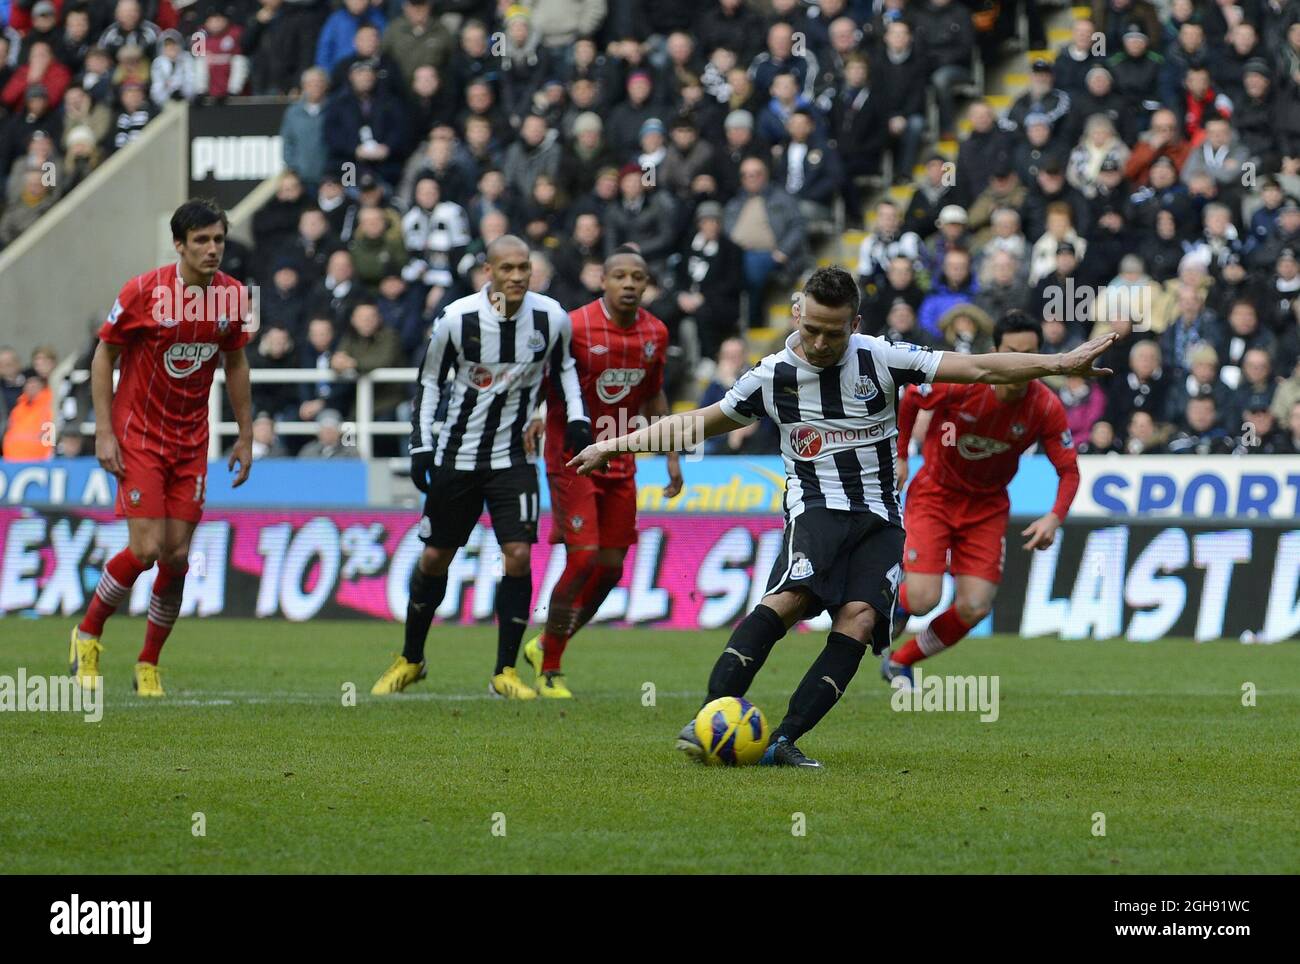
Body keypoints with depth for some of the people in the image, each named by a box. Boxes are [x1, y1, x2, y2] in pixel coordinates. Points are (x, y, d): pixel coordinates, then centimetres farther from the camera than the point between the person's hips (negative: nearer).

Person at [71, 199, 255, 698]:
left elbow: (235, 364, 12)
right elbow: (103, 356, -6)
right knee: (146, 549, -14)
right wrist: (104, 432, -12)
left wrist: (245, 437, 11)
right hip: (138, 434, -4)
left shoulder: (232, 296, -2)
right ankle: (87, 635, 9)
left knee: (177, 556, 0)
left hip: (191, 441, 4)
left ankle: (148, 665, 16)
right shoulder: (144, 292, -15)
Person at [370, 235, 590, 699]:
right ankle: (410, 660, 29)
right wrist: (421, 445, -6)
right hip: (457, 455, 0)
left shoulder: (552, 319, -8)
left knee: (518, 555, -13)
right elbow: (430, 380, 0)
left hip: (513, 457, 0)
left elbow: (564, 365, 13)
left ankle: (505, 671, -3)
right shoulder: (457, 319, -13)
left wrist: (577, 417, 1)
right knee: (435, 557, 9)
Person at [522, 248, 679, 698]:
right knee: (583, 559, -14)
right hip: (573, 460, -6)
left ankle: (545, 645, 24)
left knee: (611, 568, 4)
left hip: (620, 465, 6)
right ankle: (549, 670, 0)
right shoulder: (574, 327, -13)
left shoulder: (655, 333, 5)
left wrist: (671, 456, 14)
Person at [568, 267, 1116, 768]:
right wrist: (616, 445, 15)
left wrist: (1060, 364, -7)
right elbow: (700, 423, 16)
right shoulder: (773, 377, 3)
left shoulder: (880, 360, 0)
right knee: (792, 596, -30)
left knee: (860, 617, -23)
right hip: (817, 506, -1)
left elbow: (979, 369, 0)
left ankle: (784, 741, -27)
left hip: (879, 519, 2)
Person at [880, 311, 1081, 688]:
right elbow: (909, 398, -5)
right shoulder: (961, 383, -25)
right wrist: (899, 456, -1)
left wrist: (1055, 517, -25)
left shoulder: (1047, 408, -18)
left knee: (974, 608, -7)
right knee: (923, 599, -16)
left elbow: (1069, 470, -8)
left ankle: (899, 662, 18)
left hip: (988, 506, 3)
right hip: (934, 494, -3)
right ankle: (896, 601, 24)